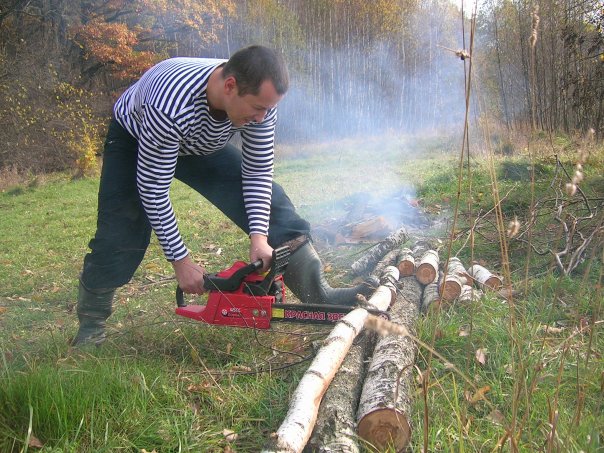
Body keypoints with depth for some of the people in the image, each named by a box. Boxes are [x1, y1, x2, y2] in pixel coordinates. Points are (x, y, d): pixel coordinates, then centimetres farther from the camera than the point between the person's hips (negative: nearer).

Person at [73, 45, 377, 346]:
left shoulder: (259, 96, -29)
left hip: (201, 143, 4)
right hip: (134, 139, -4)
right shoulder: (172, 105, -44)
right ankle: (91, 325, 13)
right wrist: (180, 259, -29)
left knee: (268, 202, -11)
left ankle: (319, 295, -9)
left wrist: (259, 236, -27)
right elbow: (153, 188, -34)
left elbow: (258, 171, -17)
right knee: (120, 239, -12)